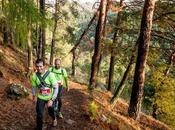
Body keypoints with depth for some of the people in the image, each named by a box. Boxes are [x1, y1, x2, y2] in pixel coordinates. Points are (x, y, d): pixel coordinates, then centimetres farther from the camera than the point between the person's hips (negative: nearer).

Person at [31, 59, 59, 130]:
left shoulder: (50, 75, -27)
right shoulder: (34, 76, -17)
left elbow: (56, 88, -24)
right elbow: (34, 86, 2)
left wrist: (52, 99, -29)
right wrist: (34, 96, 12)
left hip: (50, 97, -1)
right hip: (40, 98, 1)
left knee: (51, 111, 21)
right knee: (39, 114, -3)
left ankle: (54, 119, 56)